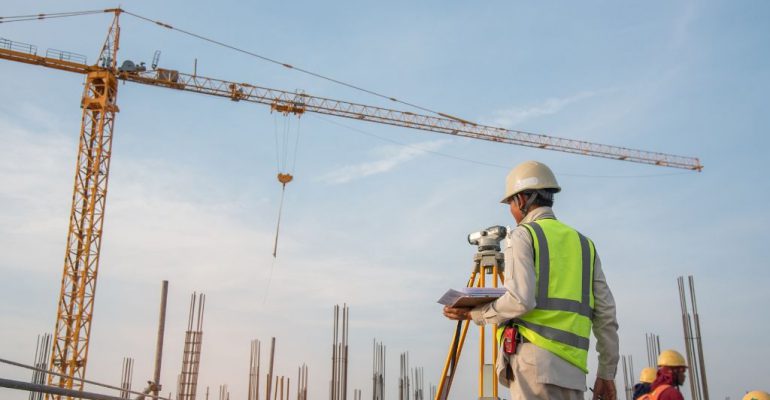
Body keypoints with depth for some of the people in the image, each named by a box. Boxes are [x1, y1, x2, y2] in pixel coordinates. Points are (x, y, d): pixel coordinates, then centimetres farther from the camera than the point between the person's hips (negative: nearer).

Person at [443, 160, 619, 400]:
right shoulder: (584, 243, 19)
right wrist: (607, 372, 19)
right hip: (572, 368, 6)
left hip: (534, 360, -6)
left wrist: (474, 313, 1)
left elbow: (520, 301, -13)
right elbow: (606, 313, 15)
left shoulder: (523, 235, 1)